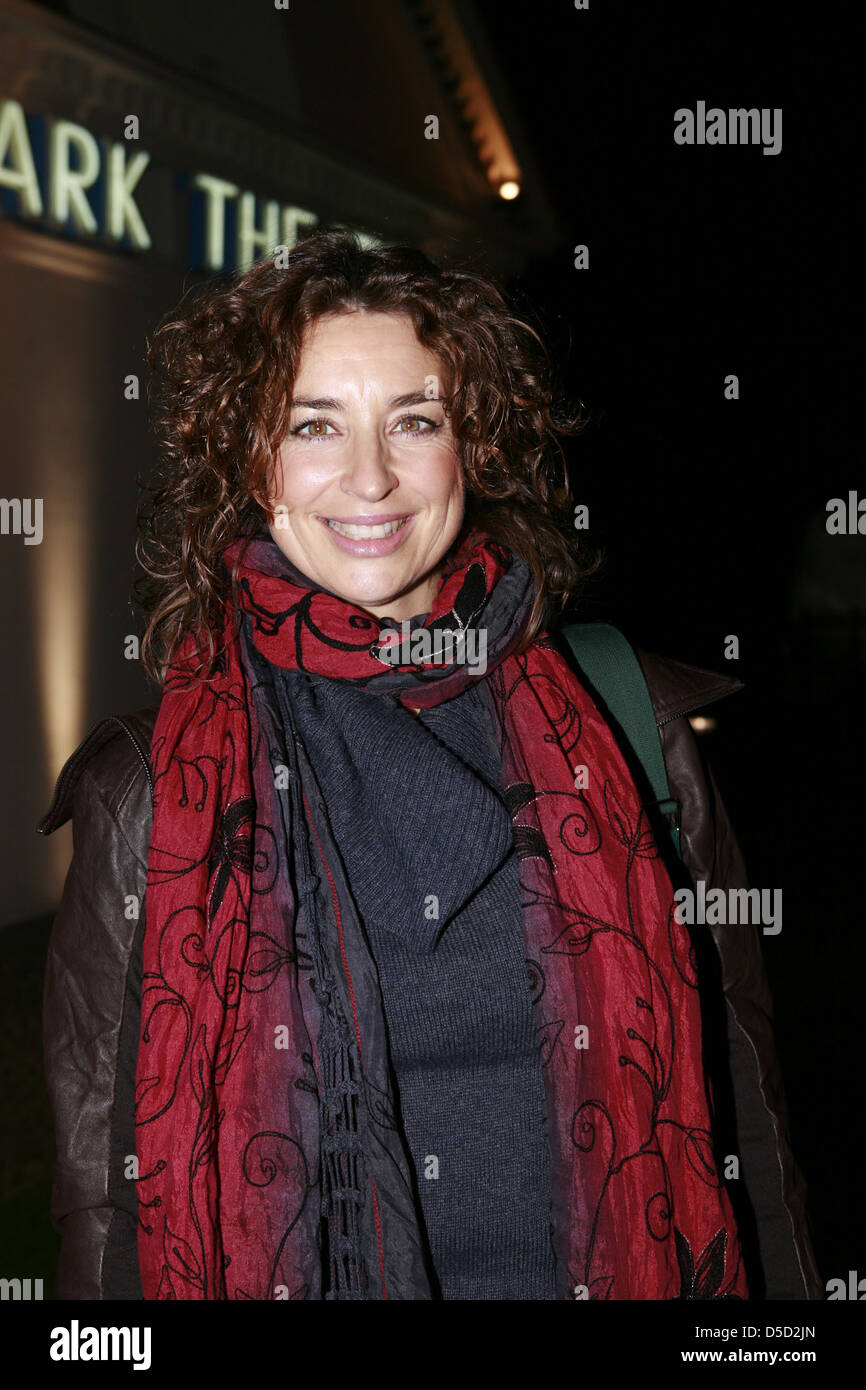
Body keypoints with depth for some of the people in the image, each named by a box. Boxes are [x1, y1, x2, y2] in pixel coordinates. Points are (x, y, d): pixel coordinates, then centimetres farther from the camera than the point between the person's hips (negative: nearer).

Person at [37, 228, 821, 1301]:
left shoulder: (631, 734, -7)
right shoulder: (147, 793, -8)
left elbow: (739, 1106, -1)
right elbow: (105, 1176, -3)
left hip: (611, 1276, 1)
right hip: (279, 1273, 0)